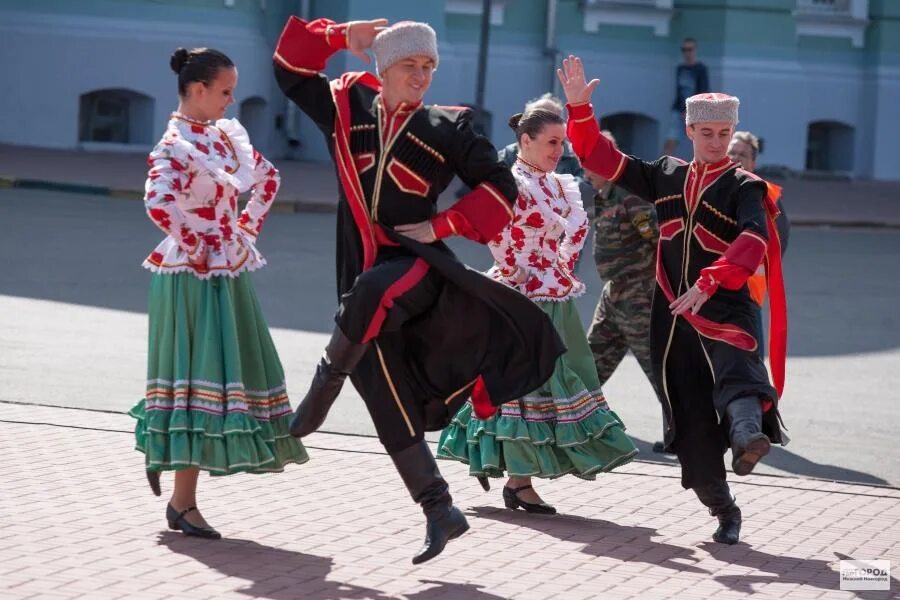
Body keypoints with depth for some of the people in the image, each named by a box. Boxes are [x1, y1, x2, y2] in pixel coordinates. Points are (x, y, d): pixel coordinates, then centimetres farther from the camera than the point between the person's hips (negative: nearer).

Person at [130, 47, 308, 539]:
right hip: (193, 280, -9)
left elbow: (266, 176, 25)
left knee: (230, 374, 12)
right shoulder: (175, 145, -15)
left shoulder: (226, 134, 10)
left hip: (228, 274, 9)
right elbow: (159, 204, -31)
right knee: (200, 381, -7)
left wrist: (249, 227, 14)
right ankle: (183, 504, -2)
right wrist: (197, 250, -20)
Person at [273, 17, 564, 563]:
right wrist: (338, 37, 2)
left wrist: (442, 226, -4)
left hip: (418, 266, -3)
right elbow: (290, 69, 14)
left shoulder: (448, 130, 3)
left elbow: (500, 188, 4)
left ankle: (322, 390, -20)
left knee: (373, 290, -39)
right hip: (365, 277, 3)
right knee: (393, 407, 1)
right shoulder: (347, 108, 9)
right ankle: (441, 512, 8)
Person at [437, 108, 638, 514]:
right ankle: (519, 481, 0)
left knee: (555, 380, 10)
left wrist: (565, 266, 8)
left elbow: (576, 227, 21)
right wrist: (514, 272, -19)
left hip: (555, 296, 8)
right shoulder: (511, 181, -14)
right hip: (523, 298, -8)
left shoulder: (557, 184, 12)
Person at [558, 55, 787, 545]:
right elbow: (600, 158, 17)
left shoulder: (744, 187, -1)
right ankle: (723, 511, 15)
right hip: (672, 319, 5)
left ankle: (747, 431, -64)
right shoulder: (667, 177, 14)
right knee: (690, 423, 4)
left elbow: (752, 243, -20)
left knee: (736, 375, -36)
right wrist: (579, 107, 4)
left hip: (725, 310, -5)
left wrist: (707, 284, -33)